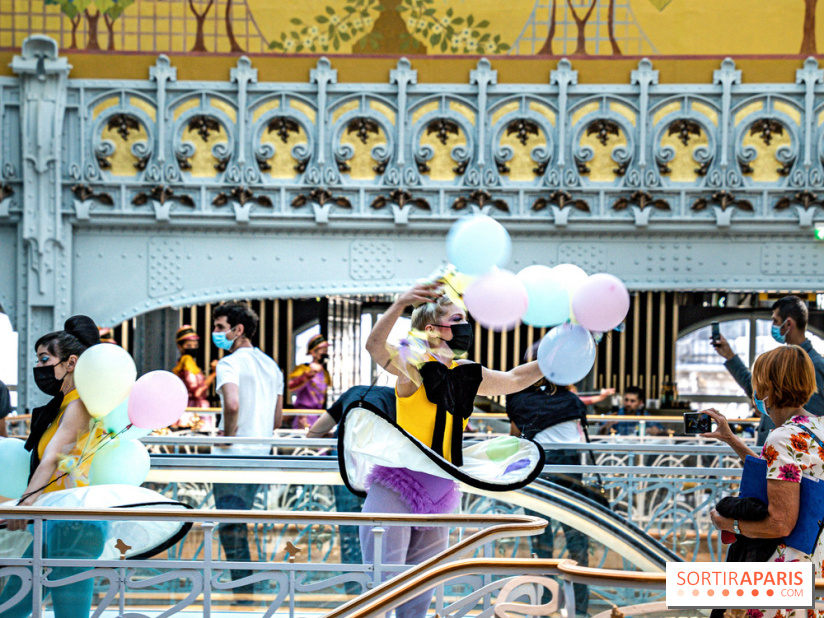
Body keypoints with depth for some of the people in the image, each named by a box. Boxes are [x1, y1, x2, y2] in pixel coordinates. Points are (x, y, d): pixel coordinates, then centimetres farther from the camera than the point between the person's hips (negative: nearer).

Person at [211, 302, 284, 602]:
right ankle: (246, 590, 22)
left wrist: (227, 435, -16)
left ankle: (243, 597, 0)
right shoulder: (271, 365, 14)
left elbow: (232, 404, -31)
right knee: (238, 525, 18)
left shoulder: (230, 363, -12)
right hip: (260, 454, 8)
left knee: (230, 528, -1)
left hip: (233, 455, -8)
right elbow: (277, 419, 17)